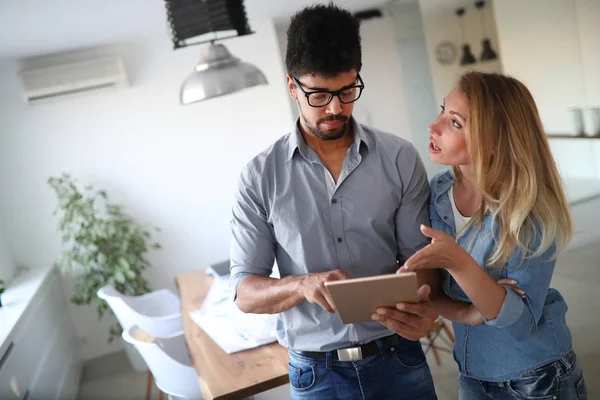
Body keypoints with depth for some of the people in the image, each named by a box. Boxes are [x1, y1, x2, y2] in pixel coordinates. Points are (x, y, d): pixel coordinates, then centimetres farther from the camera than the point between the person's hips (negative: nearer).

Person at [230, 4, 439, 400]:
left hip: (400, 360, 1)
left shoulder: (400, 158, -5)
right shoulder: (260, 177, -7)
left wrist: (422, 303, -23)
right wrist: (303, 285, -25)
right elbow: (245, 292, -6)